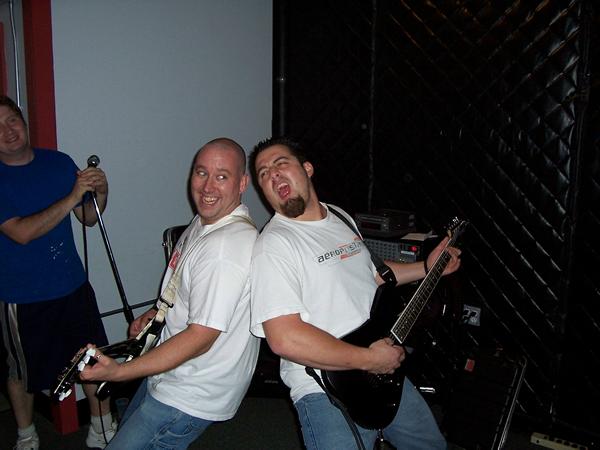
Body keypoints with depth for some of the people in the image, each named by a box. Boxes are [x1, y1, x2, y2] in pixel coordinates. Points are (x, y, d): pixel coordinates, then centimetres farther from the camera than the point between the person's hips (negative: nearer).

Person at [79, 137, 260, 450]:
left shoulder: (227, 246, -30)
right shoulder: (203, 222, 3)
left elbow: (200, 337, -29)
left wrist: (119, 372, -29)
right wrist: (155, 314, 5)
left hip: (191, 397, -10)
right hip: (173, 375, 10)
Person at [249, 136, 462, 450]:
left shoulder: (340, 217, 9)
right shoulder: (273, 244, -19)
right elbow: (285, 339, -28)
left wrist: (426, 268, 17)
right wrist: (368, 359, -23)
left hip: (387, 367, 8)